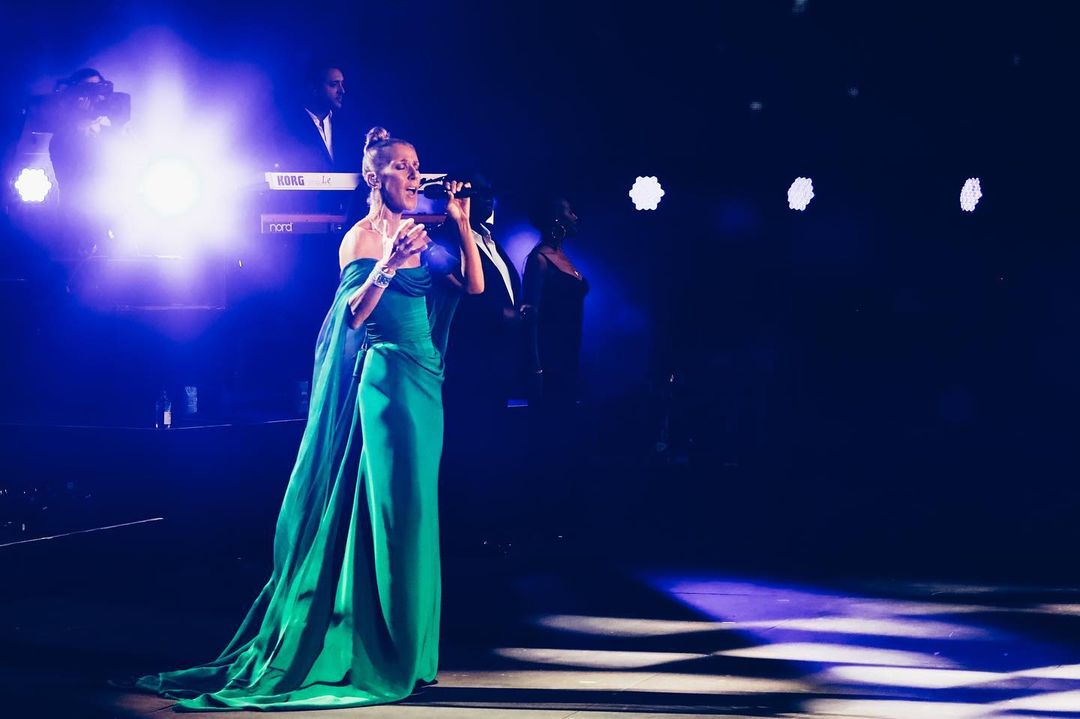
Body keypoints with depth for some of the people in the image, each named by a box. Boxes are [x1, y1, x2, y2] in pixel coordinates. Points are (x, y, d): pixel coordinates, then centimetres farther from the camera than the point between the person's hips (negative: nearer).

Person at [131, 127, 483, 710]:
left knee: (411, 507, 9)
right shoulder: (361, 237, -6)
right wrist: (389, 263, -30)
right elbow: (355, 315, -16)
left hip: (424, 379, 7)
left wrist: (462, 225, -1)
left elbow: (474, 285, 8)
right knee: (387, 504, -7)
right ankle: (380, 650, 0)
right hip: (385, 379, -7)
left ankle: (406, 645, 16)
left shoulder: (418, 234, 14)